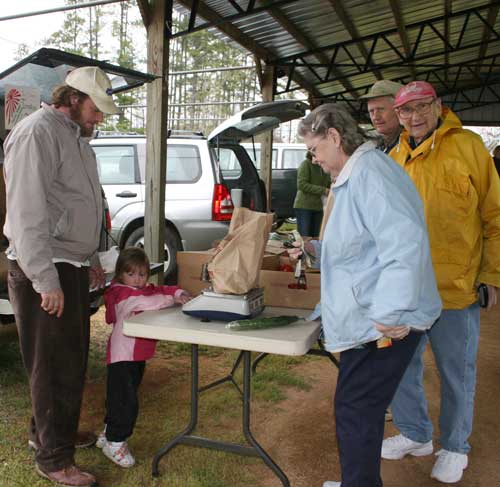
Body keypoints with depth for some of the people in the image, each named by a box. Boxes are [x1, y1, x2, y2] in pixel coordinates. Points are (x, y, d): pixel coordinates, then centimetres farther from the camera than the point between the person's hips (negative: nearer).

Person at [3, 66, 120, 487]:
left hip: (72, 266, 10)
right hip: (45, 271, -9)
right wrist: (46, 280, -22)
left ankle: (49, 432, 36)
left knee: (71, 359, 18)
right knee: (55, 366, 0)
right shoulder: (37, 132, -14)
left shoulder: (76, 136, 17)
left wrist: (90, 259, 21)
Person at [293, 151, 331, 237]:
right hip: (304, 206, -6)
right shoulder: (306, 164, -8)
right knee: (304, 238, -5)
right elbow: (302, 185, -16)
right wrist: (322, 190, -20)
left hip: (318, 207, 6)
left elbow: (328, 184, 16)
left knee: (315, 238, 8)